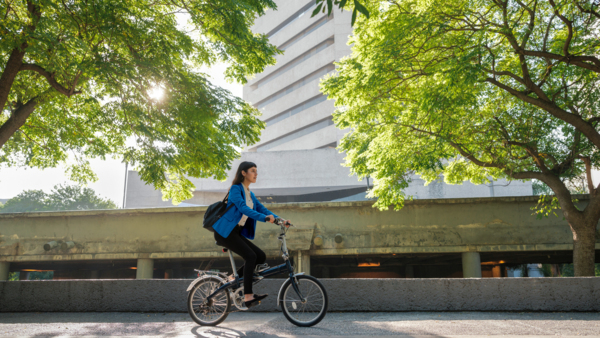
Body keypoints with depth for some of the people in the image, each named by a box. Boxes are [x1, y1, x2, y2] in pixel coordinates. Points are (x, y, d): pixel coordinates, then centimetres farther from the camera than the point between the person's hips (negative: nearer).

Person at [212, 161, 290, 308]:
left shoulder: (250, 194, 16)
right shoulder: (236, 189, -10)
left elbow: (262, 208, 8)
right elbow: (243, 208, -26)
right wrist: (264, 217, -39)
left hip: (236, 232, 8)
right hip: (225, 232, -8)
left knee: (261, 256, -1)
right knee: (250, 256, -21)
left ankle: (234, 277, 11)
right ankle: (248, 296, -20)